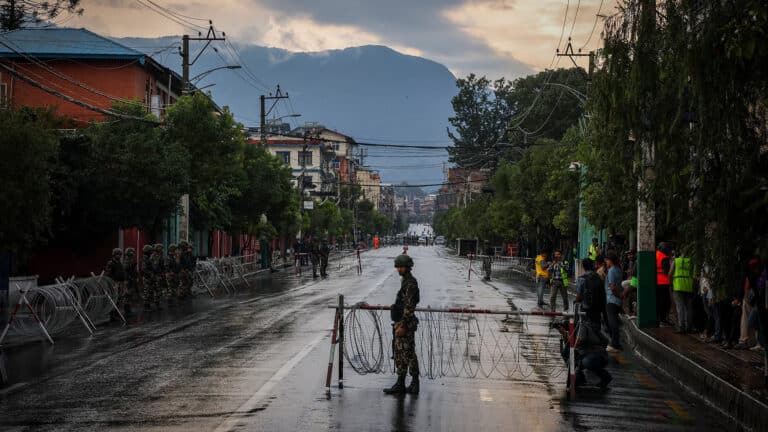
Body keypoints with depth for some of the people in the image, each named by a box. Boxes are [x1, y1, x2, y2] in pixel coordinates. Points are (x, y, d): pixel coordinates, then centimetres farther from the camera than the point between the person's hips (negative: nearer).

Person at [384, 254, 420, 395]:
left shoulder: (410, 283, -16)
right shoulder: (406, 281, 16)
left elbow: (409, 307, -21)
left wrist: (402, 325, -23)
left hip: (405, 323, -10)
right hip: (402, 322, 10)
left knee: (403, 353, -7)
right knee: (409, 353, 11)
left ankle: (400, 385, -6)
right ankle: (414, 384, 14)